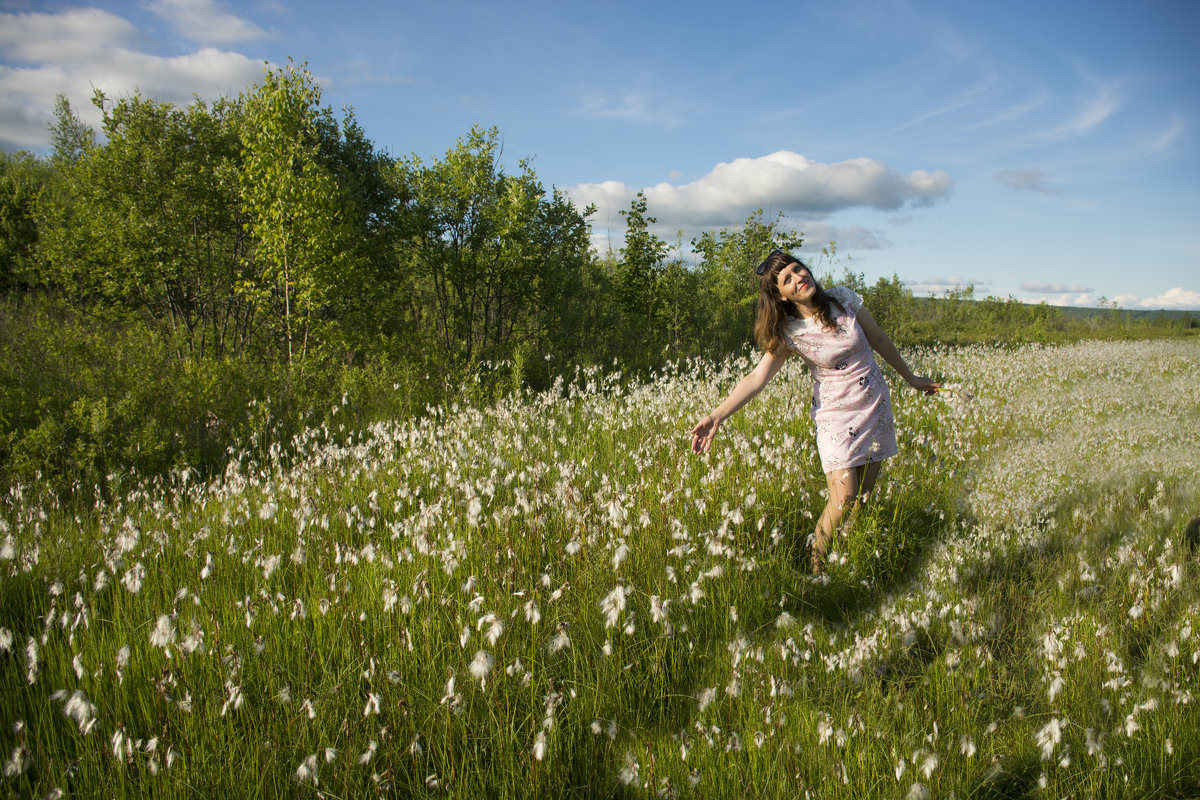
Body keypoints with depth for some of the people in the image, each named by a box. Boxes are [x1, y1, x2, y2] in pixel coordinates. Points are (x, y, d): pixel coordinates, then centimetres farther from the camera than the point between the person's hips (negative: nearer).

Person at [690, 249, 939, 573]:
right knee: (844, 499, -13)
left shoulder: (843, 298, -6)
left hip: (875, 404, 4)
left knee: (866, 495, 7)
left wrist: (910, 377, 19)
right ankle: (815, 565, 5)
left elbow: (879, 340, 8)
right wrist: (716, 416, -34)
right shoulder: (788, 332, -14)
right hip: (835, 413, -3)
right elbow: (756, 378, -21)